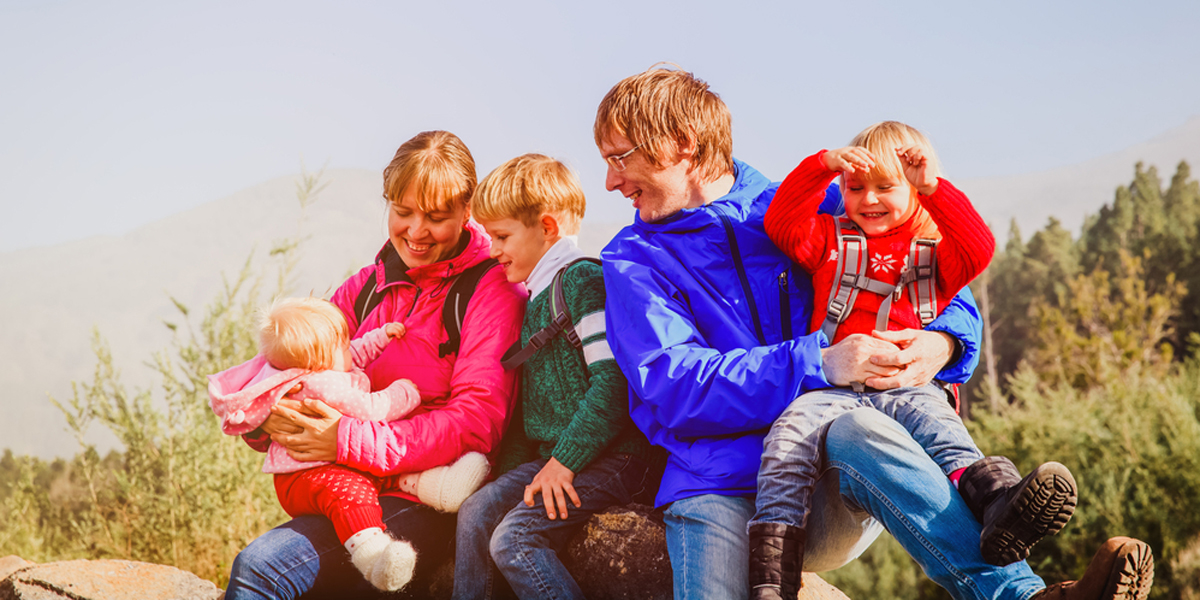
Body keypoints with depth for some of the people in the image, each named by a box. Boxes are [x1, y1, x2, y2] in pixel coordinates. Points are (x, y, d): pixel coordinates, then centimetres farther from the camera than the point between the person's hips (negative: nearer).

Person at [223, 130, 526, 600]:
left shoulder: (492, 291, -1)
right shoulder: (362, 290, 18)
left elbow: (476, 423, -12)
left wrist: (350, 442, -19)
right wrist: (268, 416, -9)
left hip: (430, 505, -6)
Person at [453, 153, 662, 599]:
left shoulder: (584, 280, -12)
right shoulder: (538, 296, 20)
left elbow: (613, 381, -21)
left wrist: (565, 460, -20)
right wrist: (515, 463, 12)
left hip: (609, 457, -9)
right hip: (554, 454, 10)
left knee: (513, 539, -21)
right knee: (476, 513, -3)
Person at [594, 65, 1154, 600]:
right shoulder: (633, 261, 9)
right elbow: (673, 387, -8)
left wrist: (943, 342, -9)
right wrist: (819, 365, -20)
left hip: (834, 503, 1)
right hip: (721, 489, 0)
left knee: (858, 433, -34)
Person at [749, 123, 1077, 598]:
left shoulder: (935, 250, 21)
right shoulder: (831, 241, 24)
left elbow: (978, 251, 0)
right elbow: (782, 223, 7)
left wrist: (934, 190, -9)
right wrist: (824, 165, -5)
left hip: (910, 386, -1)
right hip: (834, 386, 1)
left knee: (933, 420, -35)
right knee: (791, 431, -30)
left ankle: (999, 508, -65)